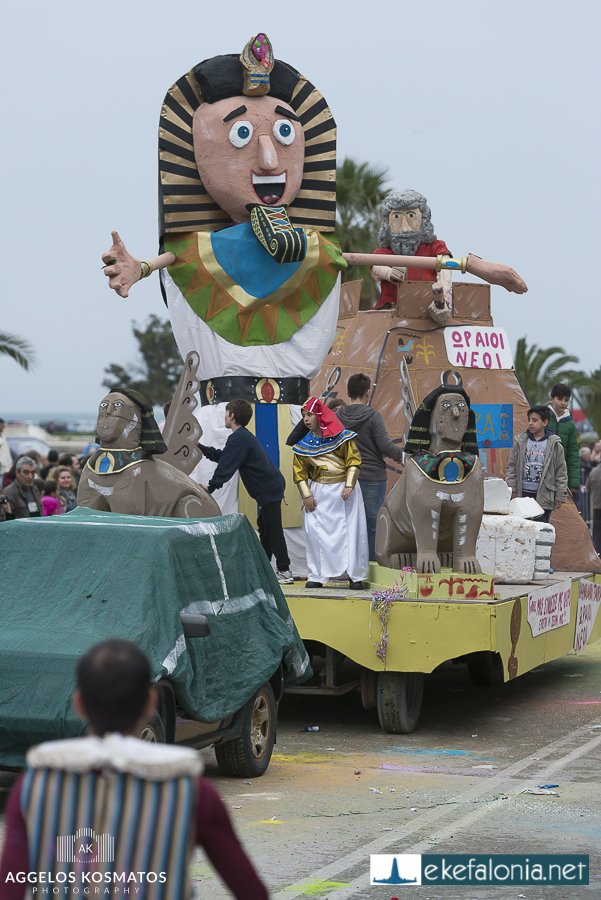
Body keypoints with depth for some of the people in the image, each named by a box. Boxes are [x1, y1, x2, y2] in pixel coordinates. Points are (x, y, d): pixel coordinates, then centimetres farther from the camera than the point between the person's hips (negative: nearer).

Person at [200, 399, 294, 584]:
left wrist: (211, 486, -18)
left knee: (273, 530, -8)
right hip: (271, 487, 11)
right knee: (265, 528, 16)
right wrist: (200, 447, 25)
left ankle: (284, 571, -6)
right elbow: (222, 457, 23)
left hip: (269, 489, -11)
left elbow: (226, 467, -21)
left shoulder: (239, 439, -16)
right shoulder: (243, 436, 18)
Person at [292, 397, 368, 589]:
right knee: (315, 532, -1)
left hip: (344, 490, -3)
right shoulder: (304, 443, 4)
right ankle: (317, 576, 7)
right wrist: (306, 495, -3)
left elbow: (354, 461, -7)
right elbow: (300, 472, 6)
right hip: (318, 492, 3)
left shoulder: (342, 436, -6)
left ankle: (355, 576, 6)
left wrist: (349, 486, -16)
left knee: (351, 531, -1)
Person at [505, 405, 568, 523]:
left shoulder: (554, 444, 0)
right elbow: (511, 467, 9)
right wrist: (512, 490, 2)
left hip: (544, 496, -2)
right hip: (523, 493, 2)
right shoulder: (521, 442, 5)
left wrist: (560, 495, 0)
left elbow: (561, 471, 2)